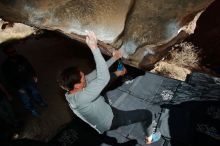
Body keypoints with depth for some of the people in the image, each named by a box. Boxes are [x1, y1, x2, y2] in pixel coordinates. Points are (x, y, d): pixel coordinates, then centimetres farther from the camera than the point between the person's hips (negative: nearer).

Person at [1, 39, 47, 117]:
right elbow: (9, 80, -17)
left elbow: (29, 67, 2)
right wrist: (18, 89, -16)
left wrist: (34, 76, 2)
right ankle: (32, 109, 43)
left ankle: (40, 101, 54)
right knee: (26, 99, 16)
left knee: (35, 92, 26)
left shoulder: (21, 58, -15)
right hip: (19, 86, -3)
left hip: (29, 81, 4)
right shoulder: (5, 66, -25)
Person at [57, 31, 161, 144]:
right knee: (147, 114, 1)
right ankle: (149, 139, 27)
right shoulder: (80, 98, -41)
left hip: (105, 112, 8)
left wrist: (114, 59, -11)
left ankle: (118, 74, 42)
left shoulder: (71, 92, -14)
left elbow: (96, 73, -12)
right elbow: (103, 78, -51)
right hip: (110, 121, -7)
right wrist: (94, 48, -53)